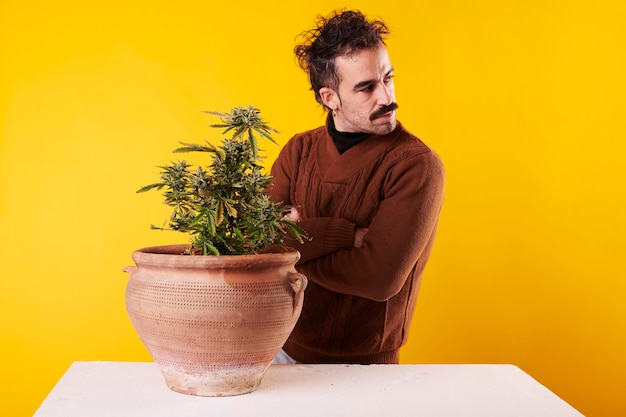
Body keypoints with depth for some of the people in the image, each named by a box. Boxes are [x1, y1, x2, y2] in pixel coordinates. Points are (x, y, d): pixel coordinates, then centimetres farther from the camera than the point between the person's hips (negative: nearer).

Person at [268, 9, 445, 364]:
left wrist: (294, 245, -13)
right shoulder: (299, 151, 1)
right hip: (285, 348, 2)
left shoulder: (416, 166, -15)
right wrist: (344, 235, -21)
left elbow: (381, 277, -24)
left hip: (364, 363, -2)